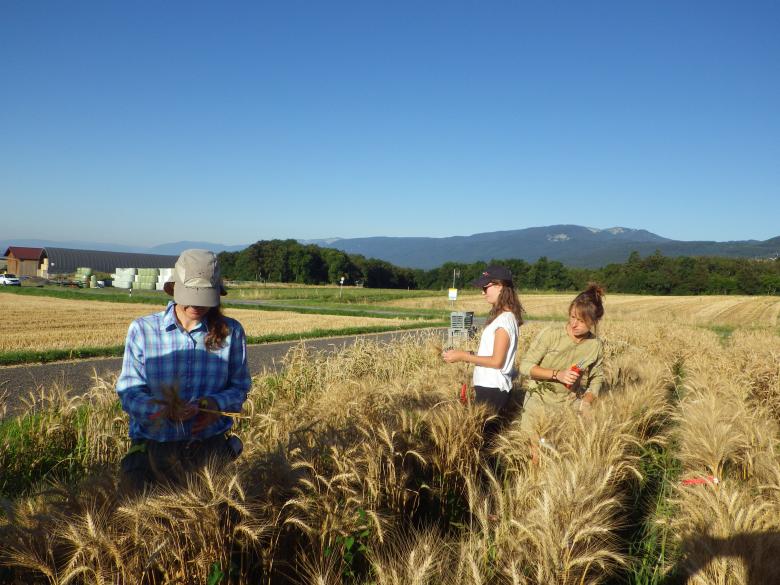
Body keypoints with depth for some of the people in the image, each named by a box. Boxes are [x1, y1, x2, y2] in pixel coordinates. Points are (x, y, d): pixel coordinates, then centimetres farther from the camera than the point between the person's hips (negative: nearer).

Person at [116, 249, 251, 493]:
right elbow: (129, 392, -6)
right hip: (153, 444, 0)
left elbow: (239, 387, 5)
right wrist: (166, 410, -26)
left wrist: (215, 403, -17)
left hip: (209, 447, 1)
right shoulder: (142, 329, -3)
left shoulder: (230, 332, -2)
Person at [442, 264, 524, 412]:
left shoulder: (505, 319, -16)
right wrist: (464, 354, 4)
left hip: (492, 389, -9)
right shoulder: (499, 317, 13)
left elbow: (496, 361, -19)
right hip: (488, 387, 9)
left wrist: (464, 356, -15)